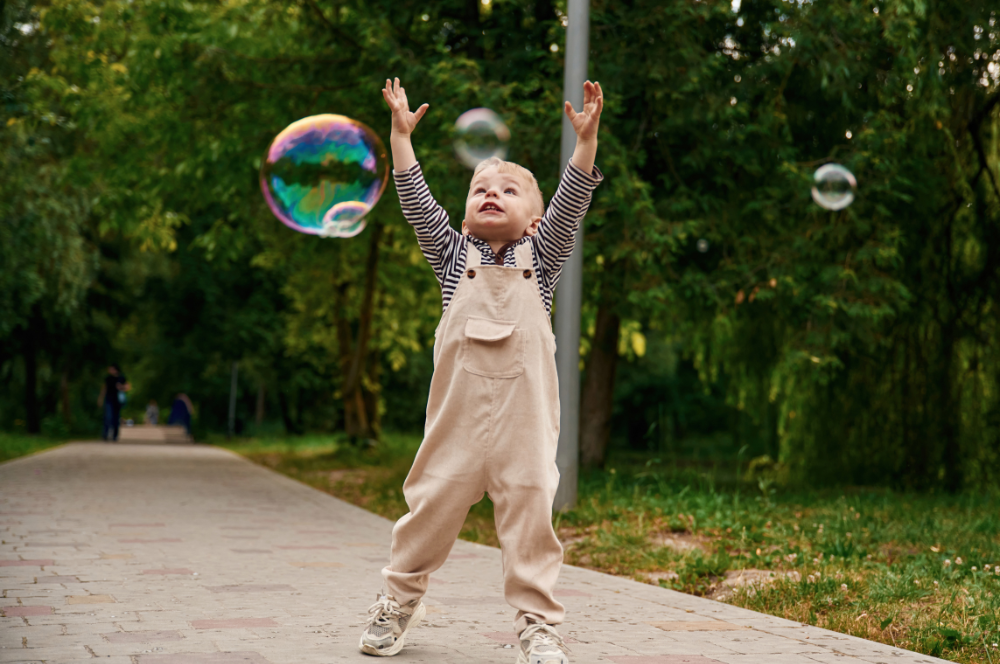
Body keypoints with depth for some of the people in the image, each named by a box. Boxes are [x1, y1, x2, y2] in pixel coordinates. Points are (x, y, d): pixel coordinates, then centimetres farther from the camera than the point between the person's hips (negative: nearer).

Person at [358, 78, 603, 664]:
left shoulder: (540, 257, 12)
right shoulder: (454, 255, 13)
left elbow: (570, 204, 1)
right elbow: (419, 204, 6)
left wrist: (586, 139, -8)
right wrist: (402, 134, 2)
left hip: (525, 413, 0)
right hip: (459, 413, 1)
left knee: (530, 509, -3)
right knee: (433, 505, 4)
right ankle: (400, 601, 23)